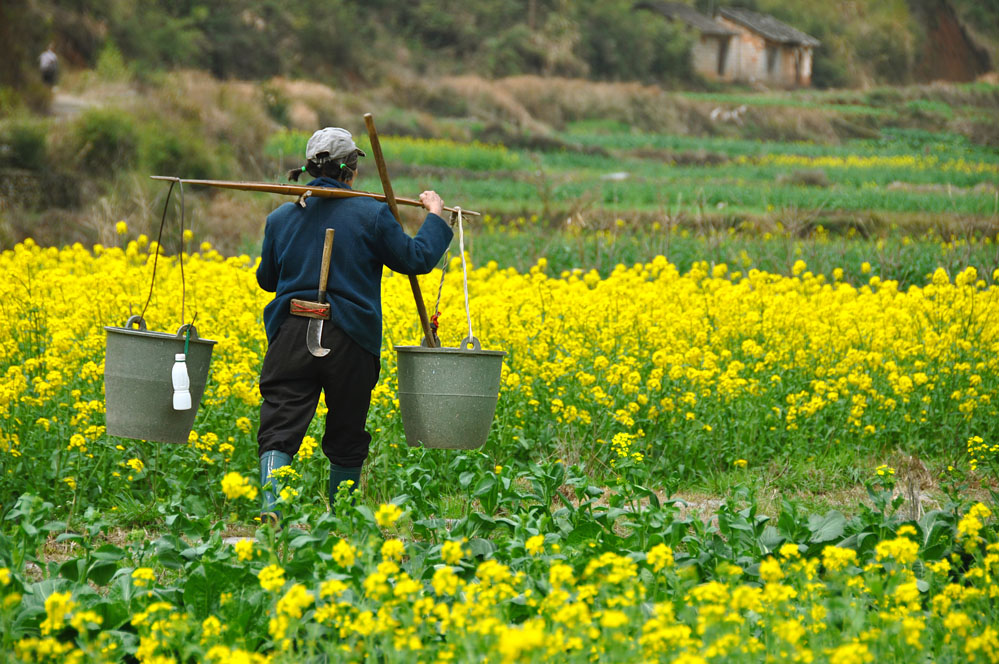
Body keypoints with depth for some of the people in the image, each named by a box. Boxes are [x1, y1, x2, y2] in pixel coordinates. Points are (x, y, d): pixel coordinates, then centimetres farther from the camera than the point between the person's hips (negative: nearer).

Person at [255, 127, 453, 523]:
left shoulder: (281, 218, 6)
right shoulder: (371, 215, -5)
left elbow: (267, 279, 17)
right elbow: (417, 259, 1)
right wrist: (434, 215, 15)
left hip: (291, 337, 1)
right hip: (349, 341, -1)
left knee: (279, 426, -4)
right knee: (346, 437, 13)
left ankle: (271, 503, -28)